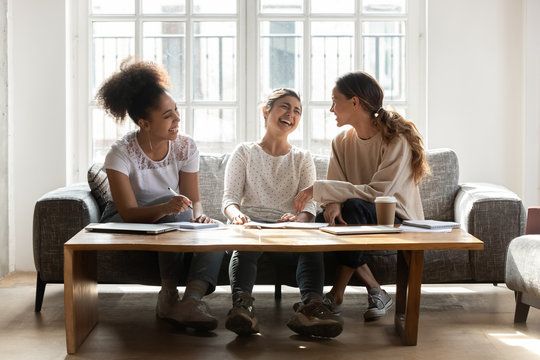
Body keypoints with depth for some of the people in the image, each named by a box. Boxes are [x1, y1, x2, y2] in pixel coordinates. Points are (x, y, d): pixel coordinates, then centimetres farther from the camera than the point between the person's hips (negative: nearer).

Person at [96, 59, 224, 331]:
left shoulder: (185, 147, -9)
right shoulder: (121, 153, -22)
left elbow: (193, 199, -7)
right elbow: (129, 213, -27)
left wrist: (199, 215, -32)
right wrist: (166, 208, -47)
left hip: (168, 219, 4)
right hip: (123, 225, -4)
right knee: (177, 214, -35)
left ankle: (192, 299, -43)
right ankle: (169, 296, -33)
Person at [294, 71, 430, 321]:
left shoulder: (396, 140, -16)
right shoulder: (342, 141, 5)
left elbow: (378, 193, -26)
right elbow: (336, 187, -2)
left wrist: (319, 189, -27)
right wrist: (332, 203, -28)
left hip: (399, 222, -6)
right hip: (363, 222, 6)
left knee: (354, 207, -34)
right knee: (322, 218, -26)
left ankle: (337, 294, -23)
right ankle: (375, 292, -17)